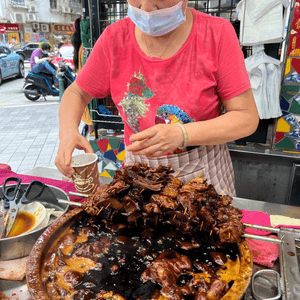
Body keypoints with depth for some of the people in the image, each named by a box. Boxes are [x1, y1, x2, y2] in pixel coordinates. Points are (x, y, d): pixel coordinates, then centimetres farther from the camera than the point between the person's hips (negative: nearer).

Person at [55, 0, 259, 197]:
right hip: (140, 174, 2)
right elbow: (77, 93, 4)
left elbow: (247, 118, -16)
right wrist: (68, 130, -19)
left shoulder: (217, 34, -15)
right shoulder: (115, 38, -9)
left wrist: (181, 134, -31)